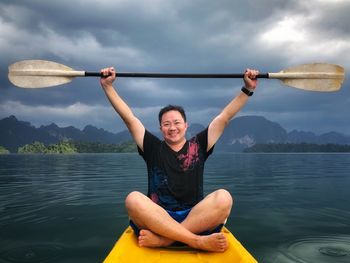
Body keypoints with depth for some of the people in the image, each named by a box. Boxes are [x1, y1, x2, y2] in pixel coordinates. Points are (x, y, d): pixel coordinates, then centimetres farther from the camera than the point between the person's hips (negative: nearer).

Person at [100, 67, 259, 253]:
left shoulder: (198, 146, 14)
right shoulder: (153, 148, 13)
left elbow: (224, 117, 12)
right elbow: (129, 118, 10)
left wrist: (248, 89, 10)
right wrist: (107, 86, 7)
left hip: (196, 219, 1)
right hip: (156, 219, 0)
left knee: (223, 197, -28)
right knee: (133, 199, -31)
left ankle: (160, 240, -32)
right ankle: (198, 242, -34)